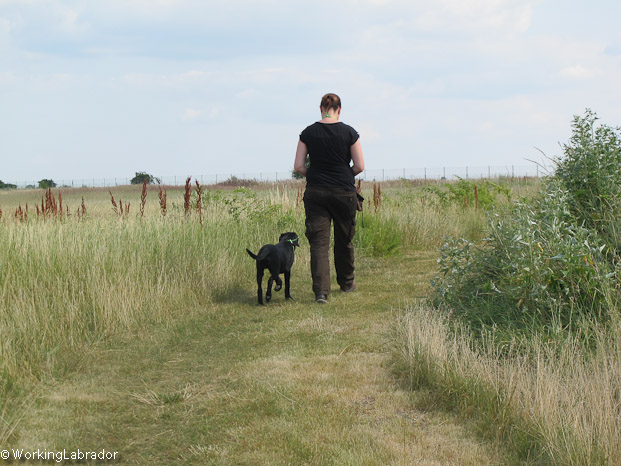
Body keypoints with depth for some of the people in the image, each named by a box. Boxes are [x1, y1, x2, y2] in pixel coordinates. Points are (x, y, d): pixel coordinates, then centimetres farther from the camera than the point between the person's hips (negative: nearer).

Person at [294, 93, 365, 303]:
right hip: (344, 192, 0)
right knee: (344, 239, 17)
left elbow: (298, 166, -2)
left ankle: (320, 291, -16)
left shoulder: (308, 133, -1)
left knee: (319, 241, -3)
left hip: (315, 192, 0)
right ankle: (346, 282, 35)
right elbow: (359, 166, -4)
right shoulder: (349, 132, -4)